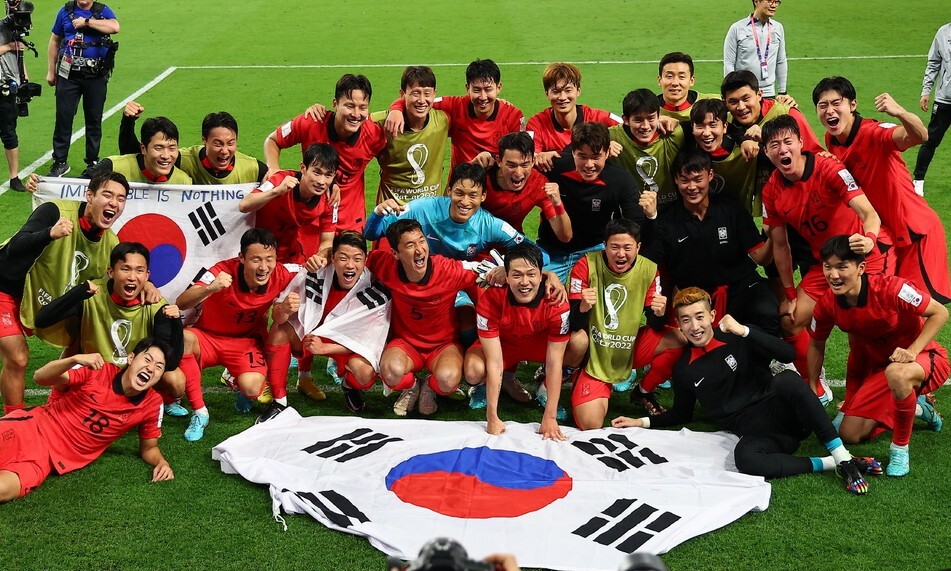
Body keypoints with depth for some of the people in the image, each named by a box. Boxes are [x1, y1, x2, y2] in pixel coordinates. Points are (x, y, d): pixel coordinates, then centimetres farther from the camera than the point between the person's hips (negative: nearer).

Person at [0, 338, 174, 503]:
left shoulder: (152, 404, -6)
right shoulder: (99, 370, -9)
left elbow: (149, 448, 8)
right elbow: (40, 377, -11)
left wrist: (162, 463, -16)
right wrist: (74, 359, -30)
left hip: (57, 459, 0)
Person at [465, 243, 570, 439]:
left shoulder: (557, 303, -32)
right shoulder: (491, 300, -33)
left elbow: (554, 362, -27)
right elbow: (494, 362, -30)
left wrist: (550, 418, -27)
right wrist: (492, 419, -29)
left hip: (540, 343, 1)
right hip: (501, 343, -1)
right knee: (474, 372, -33)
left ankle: (547, 386, -1)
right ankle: (508, 379, 3)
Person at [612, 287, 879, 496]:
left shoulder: (738, 339, 4)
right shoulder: (684, 370, 12)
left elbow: (787, 354, -10)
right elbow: (681, 414, 25)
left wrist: (744, 330, -15)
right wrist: (642, 422, 16)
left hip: (783, 414, -1)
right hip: (755, 434, 1)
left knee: (786, 379, -37)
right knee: (745, 457, -38)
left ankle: (844, 458, -31)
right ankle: (830, 464, -24)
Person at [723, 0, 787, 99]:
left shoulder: (778, 28, 7)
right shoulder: (737, 28, -5)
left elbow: (781, 62, 14)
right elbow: (728, 64, -5)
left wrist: (782, 92, 13)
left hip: (769, 93, 3)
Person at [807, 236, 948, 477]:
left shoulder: (891, 288, -29)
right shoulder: (827, 304, -13)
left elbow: (940, 312, -18)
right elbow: (816, 344, 6)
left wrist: (912, 350, -29)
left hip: (923, 357, -6)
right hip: (879, 365, 6)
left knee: (896, 373, -42)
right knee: (849, 434, -1)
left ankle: (900, 448, -18)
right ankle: (916, 408, 24)